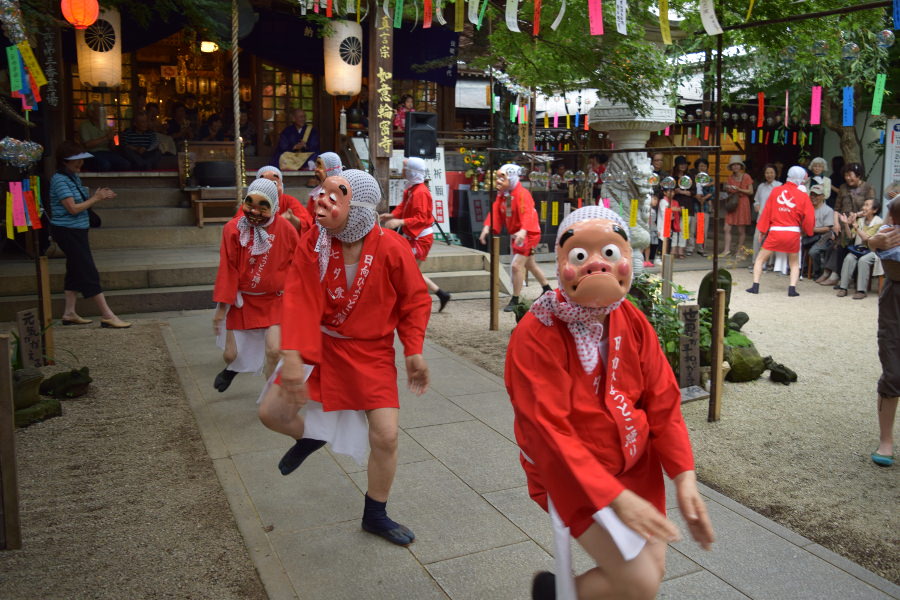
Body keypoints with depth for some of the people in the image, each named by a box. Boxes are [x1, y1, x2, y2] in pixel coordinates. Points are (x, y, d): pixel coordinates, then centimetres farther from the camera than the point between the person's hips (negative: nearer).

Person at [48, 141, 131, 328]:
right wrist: (96, 198, -14)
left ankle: (69, 313, 20)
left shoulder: (74, 177, 11)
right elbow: (73, 208, -21)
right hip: (67, 231, -9)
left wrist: (98, 195, -4)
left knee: (76, 271, 13)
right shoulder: (60, 180, -16)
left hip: (77, 230, 9)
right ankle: (107, 316, -8)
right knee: (89, 273, -9)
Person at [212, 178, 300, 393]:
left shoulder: (285, 229, -13)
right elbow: (227, 270, -10)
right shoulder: (234, 229, -13)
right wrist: (221, 308, -8)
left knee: (273, 351, -13)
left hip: (273, 300, 0)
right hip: (241, 300, 1)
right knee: (231, 354, 10)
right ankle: (231, 368, 50)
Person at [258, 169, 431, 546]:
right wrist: (292, 357, -25)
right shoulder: (313, 244, -12)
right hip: (320, 345, 2)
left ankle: (375, 516, 22)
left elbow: (415, 301, -6)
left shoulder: (391, 248, -18)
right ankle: (310, 438, 37)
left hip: (372, 354, -2)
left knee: (386, 437, -4)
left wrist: (414, 352, -10)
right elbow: (299, 302, -16)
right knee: (271, 412, 0)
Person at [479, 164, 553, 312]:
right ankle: (547, 290, 42)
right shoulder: (501, 195, 4)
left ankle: (515, 301, -5)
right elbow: (495, 212, -5)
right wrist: (487, 227, -22)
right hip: (516, 234, 9)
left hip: (528, 234, -9)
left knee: (516, 265, -16)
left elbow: (527, 214, -35)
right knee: (530, 265, 22)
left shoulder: (522, 194, -22)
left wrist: (523, 231, -51)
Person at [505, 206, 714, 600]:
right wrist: (615, 497, -29)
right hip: (572, 473, -6)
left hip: (636, 464, 6)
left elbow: (663, 401, -1)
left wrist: (684, 477, -11)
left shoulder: (632, 321, -4)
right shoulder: (536, 335, -23)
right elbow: (549, 433, -25)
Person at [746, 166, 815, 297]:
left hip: (775, 232, 0)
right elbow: (809, 218, -2)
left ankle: (755, 286, 7)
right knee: (794, 263, 19)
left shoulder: (776, 191, 1)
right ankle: (792, 288, 4)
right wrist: (805, 231, 17)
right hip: (793, 233, 0)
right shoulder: (803, 196, -2)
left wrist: (762, 231, 10)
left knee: (760, 259, 15)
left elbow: (766, 211, 3)